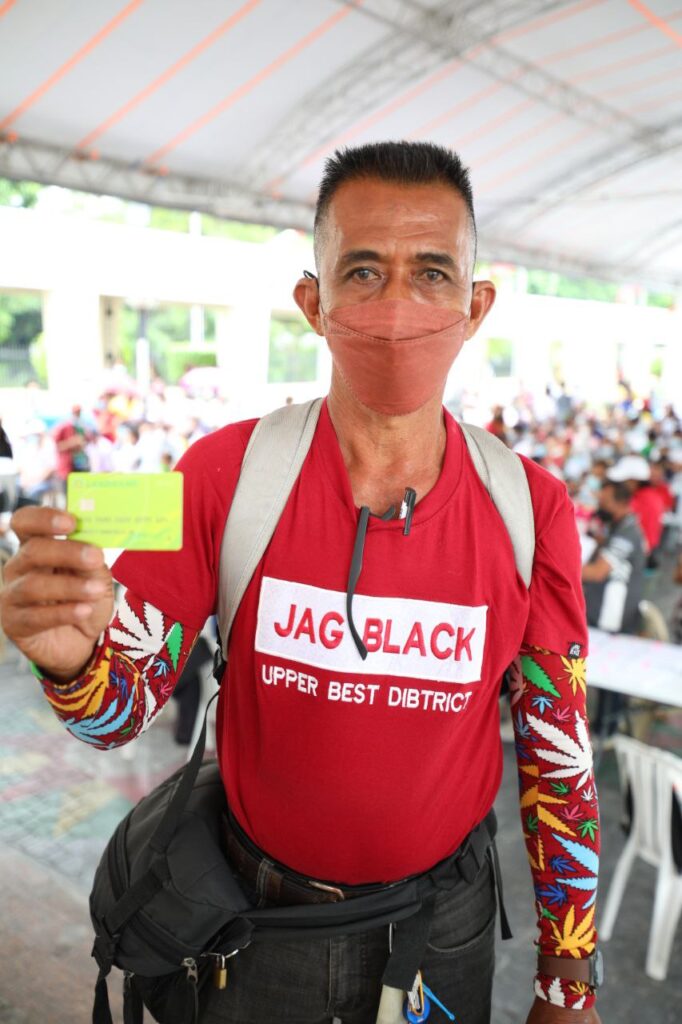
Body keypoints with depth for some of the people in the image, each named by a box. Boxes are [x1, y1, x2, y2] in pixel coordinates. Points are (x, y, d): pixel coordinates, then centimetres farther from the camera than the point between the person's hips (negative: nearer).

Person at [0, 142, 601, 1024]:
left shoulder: (531, 511, -16)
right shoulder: (225, 474, -18)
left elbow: (560, 759, -6)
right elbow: (123, 709, -13)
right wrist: (72, 655, -36)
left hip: (444, 920, 1)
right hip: (261, 914, 1)